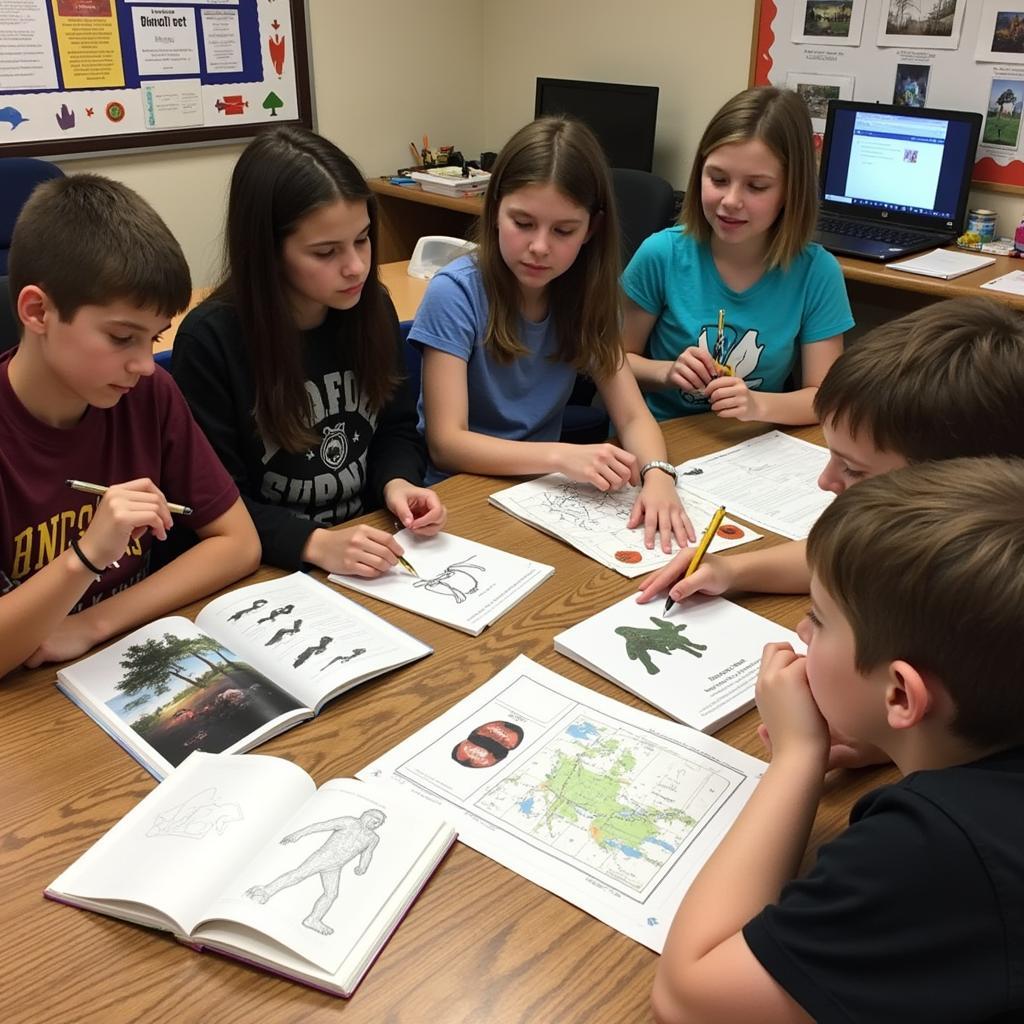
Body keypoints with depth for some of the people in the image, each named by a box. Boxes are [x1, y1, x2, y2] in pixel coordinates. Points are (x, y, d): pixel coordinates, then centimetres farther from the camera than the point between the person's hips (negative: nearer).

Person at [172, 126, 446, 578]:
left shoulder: (372, 308, -1)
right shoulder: (209, 340, -15)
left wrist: (397, 482, -10)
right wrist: (315, 543, -27)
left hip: (373, 563, 3)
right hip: (267, 574, -3)